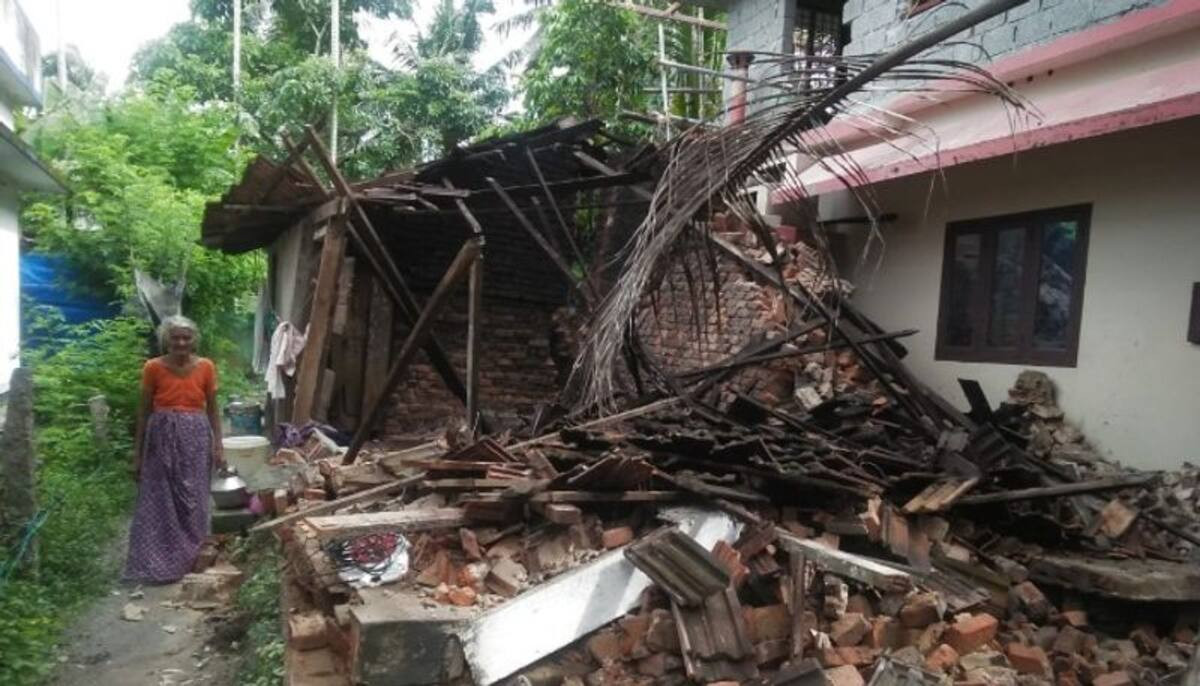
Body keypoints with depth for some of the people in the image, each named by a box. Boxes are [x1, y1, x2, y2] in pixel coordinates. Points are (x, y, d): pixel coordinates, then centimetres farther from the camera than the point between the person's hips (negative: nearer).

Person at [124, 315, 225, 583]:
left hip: (195, 438, 1)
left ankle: (191, 559, 19)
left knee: (192, 500, 6)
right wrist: (137, 452, 2)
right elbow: (144, 410, 2)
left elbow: (212, 408, 5)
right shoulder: (153, 368, -3)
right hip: (162, 437, -1)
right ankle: (155, 564, 13)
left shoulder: (205, 367, 0)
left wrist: (217, 445, 0)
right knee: (158, 502, 3)